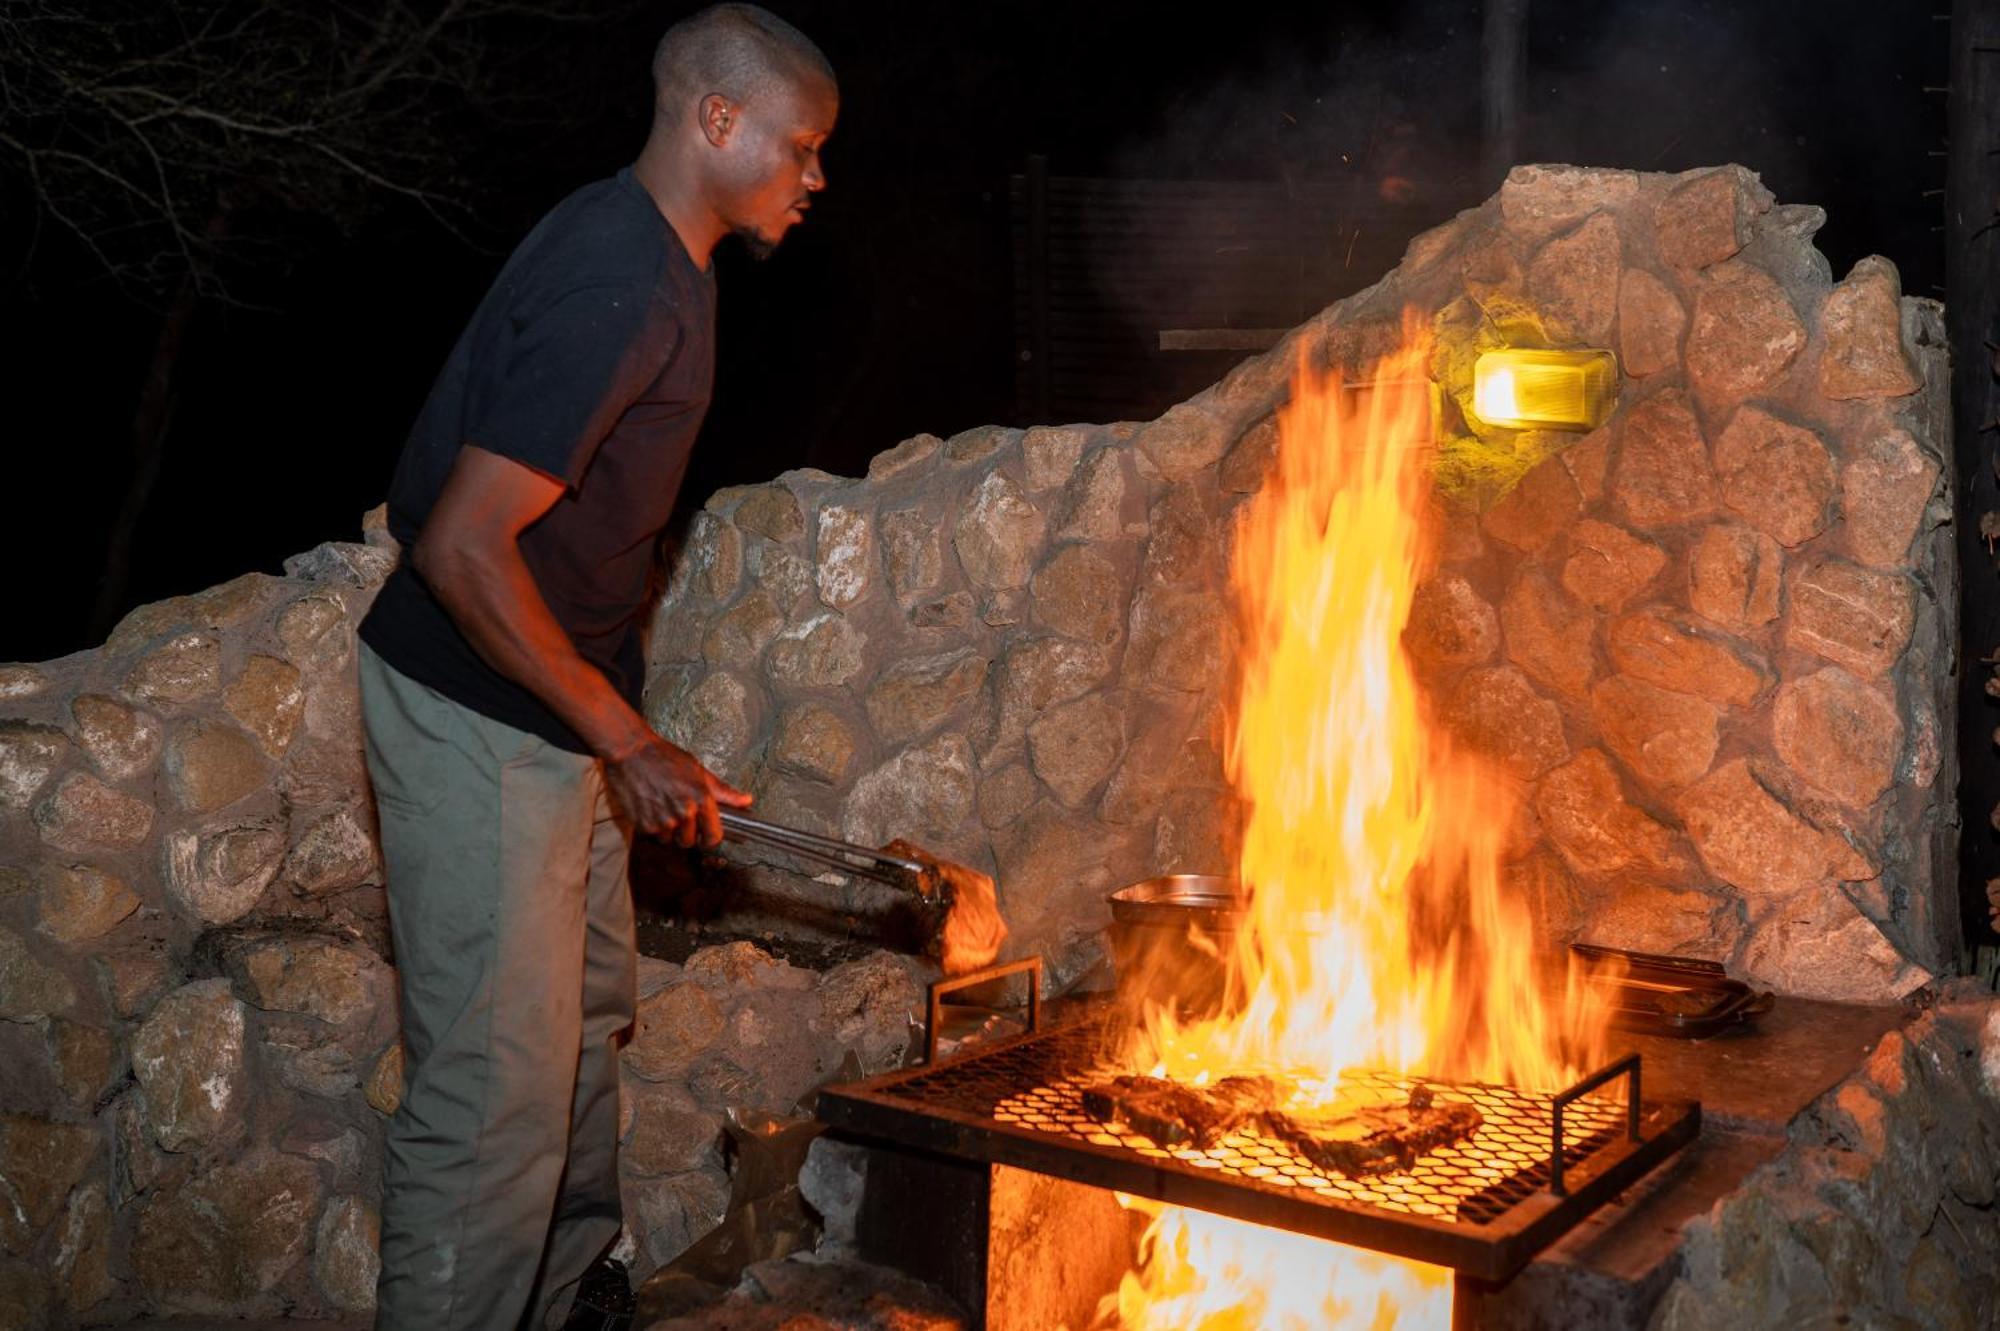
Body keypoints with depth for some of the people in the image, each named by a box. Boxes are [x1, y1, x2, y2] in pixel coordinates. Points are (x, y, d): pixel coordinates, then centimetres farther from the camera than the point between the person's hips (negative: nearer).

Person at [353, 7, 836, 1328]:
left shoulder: (646, 252, 7)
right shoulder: (615, 292, -25)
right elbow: (463, 549, -28)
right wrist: (627, 742, -23)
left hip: (556, 699, 10)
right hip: (478, 719, -10)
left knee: (588, 1012, 21)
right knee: (500, 1083, -4)